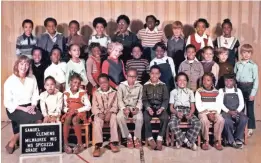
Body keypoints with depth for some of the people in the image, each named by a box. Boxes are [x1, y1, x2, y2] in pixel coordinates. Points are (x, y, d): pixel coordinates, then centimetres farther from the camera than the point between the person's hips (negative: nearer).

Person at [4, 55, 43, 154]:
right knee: (30, 119, -31)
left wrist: (32, 106, -12)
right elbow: (7, 102, -8)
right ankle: (12, 142, -11)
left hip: (29, 106, 4)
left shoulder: (32, 78, 5)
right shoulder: (10, 81, -7)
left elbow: (35, 95, 7)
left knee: (39, 119, -27)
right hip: (15, 109, -3)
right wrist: (23, 109, -17)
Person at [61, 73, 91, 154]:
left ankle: (80, 144, -28)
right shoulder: (66, 93, 5)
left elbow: (88, 106, -5)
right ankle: (65, 143, -26)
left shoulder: (83, 93, -1)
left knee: (74, 120, -34)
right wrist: (67, 110, -13)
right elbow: (64, 106, 9)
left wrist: (77, 110, -15)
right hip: (69, 112, 2)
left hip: (80, 113, -2)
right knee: (67, 119, -31)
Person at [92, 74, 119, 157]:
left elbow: (115, 106, -2)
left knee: (114, 118, -34)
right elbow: (94, 107, -1)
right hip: (100, 113, 0)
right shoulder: (96, 93, 7)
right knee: (97, 121, -33)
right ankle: (98, 145, -40)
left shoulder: (114, 92, 5)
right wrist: (99, 113, -20)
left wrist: (109, 113, -21)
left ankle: (113, 142, -30)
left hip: (110, 113, 0)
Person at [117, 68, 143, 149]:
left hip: (135, 108, 0)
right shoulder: (121, 86, 0)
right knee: (119, 117, -32)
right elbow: (119, 100, -3)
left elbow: (140, 100, 1)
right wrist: (124, 108, -21)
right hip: (125, 107, 0)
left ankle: (137, 138, -10)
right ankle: (128, 137, -13)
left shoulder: (139, 86, 2)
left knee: (139, 118, -33)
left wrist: (137, 108, -19)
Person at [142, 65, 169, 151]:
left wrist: (162, 108, -16)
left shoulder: (163, 85, 6)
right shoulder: (146, 85, 5)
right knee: (146, 118, -30)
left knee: (165, 118, -29)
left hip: (160, 107, 0)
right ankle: (150, 139, -16)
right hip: (149, 107, 0)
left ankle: (160, 139, -20)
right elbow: (144, 99, 2)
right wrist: (148, 108, -16)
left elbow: (166, 99, 2)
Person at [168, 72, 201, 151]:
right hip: (177, 111, -1)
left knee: (197, 123, -29)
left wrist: (190, 114, -12)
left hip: (187, 110, 2)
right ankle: (187, 141, -20)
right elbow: (171, 107, 8)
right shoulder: (173, 92, 12)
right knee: (171, 124, -35)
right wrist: (177, 113, -15)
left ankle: (181, 141, -18)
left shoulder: (190, 92, 16)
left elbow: (192, 107, 11)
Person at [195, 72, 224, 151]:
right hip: (203, 112, -2)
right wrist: (208, 113, -14)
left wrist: (214, 113, -13)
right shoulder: (199, 91, 2)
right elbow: (198, 106, -4)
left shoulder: (216, 92, 10)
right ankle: (206, 141, -17)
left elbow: (218, 105, 6)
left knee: (221, 120, -29)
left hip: (214, 112, 2)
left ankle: (217, 141, -15)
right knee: (205, 120, -35)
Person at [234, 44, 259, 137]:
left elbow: (256, 80, -5)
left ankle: (250, 128, 14)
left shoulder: (253, 65, -3)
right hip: (239, 86, 3)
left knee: (250, 108, 4)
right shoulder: (237, 64, 6)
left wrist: (253, 92, -11)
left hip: (249, 87, -3)